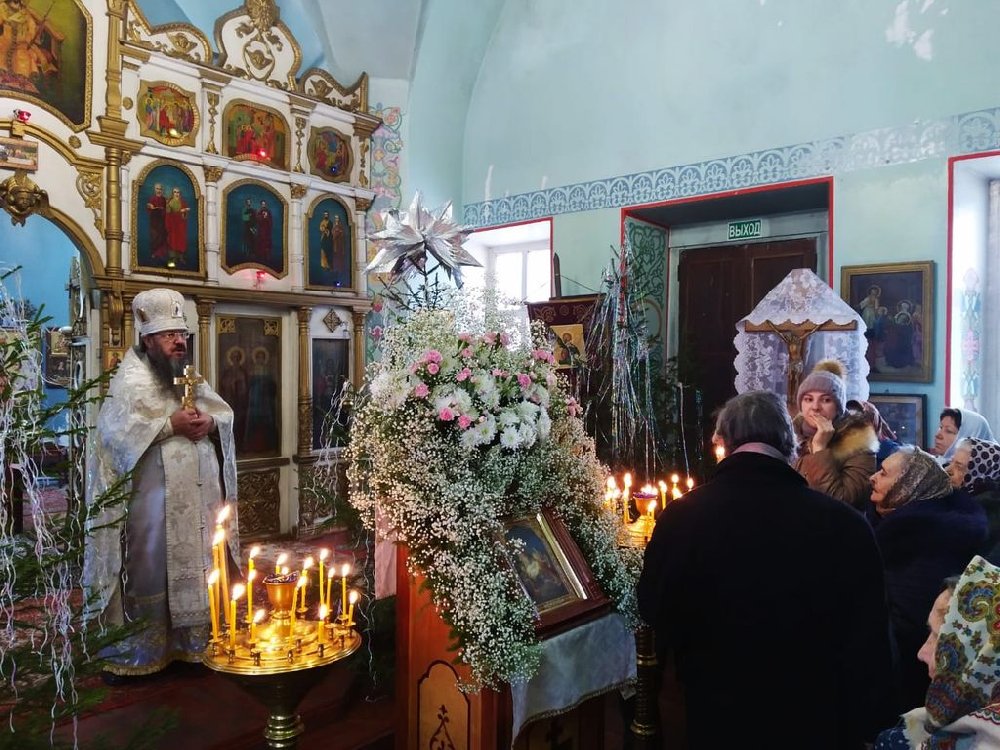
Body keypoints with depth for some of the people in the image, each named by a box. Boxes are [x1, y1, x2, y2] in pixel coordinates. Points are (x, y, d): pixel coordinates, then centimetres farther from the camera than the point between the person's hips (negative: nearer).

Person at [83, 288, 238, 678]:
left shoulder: (193, 378, 15)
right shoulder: (130, 381, -6)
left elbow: (227, 414, 13)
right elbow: (117, 431, -19)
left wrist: (211, 422, -9)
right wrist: (171, 425, -22)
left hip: (200, 498, 7)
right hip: (155, 501, -6)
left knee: (199, 568, 12)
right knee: (152, 571, 1)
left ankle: (193, 640, 26)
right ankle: (141, 651, 15)